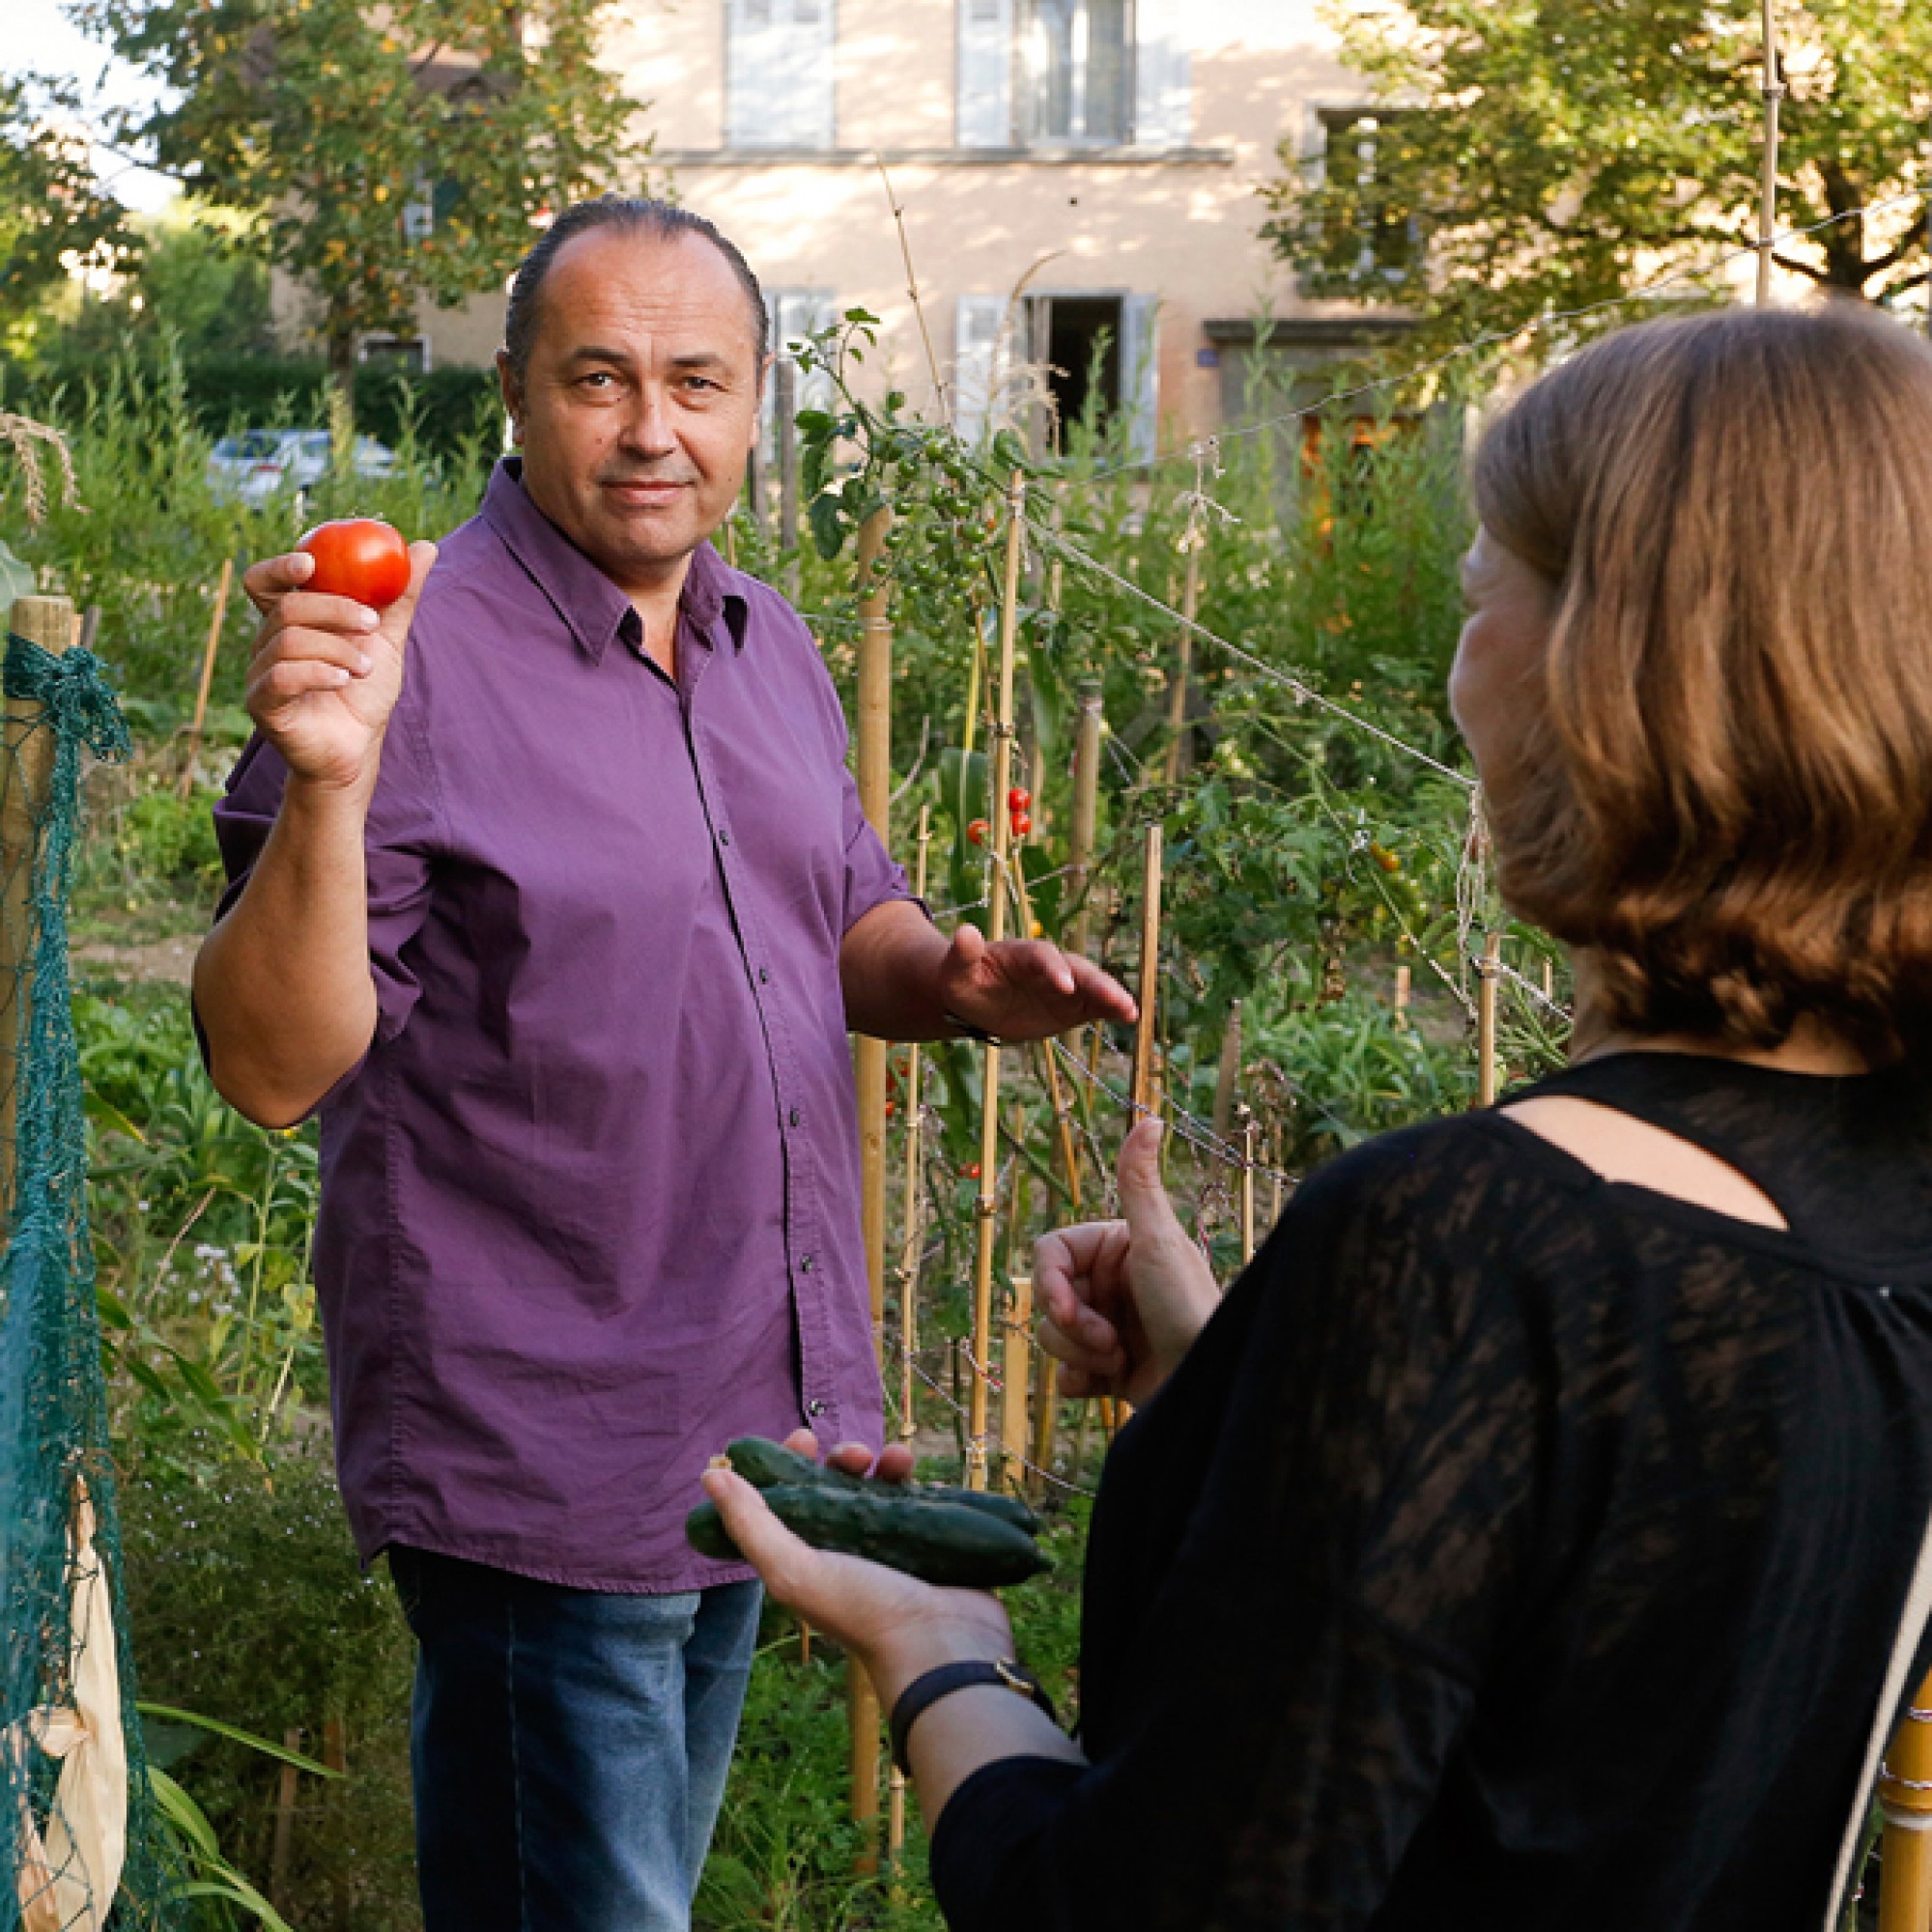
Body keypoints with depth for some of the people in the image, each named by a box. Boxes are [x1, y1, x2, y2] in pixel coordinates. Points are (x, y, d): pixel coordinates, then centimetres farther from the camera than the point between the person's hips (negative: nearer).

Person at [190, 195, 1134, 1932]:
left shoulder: (768, 647, 7)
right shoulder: (418, 659, -17)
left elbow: (846, 923, 20)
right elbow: (275, 1067, -21)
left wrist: (956, 978, -3)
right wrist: (327, 787, -37)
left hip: (762, 1428, 8)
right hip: (539, 1454, -7)